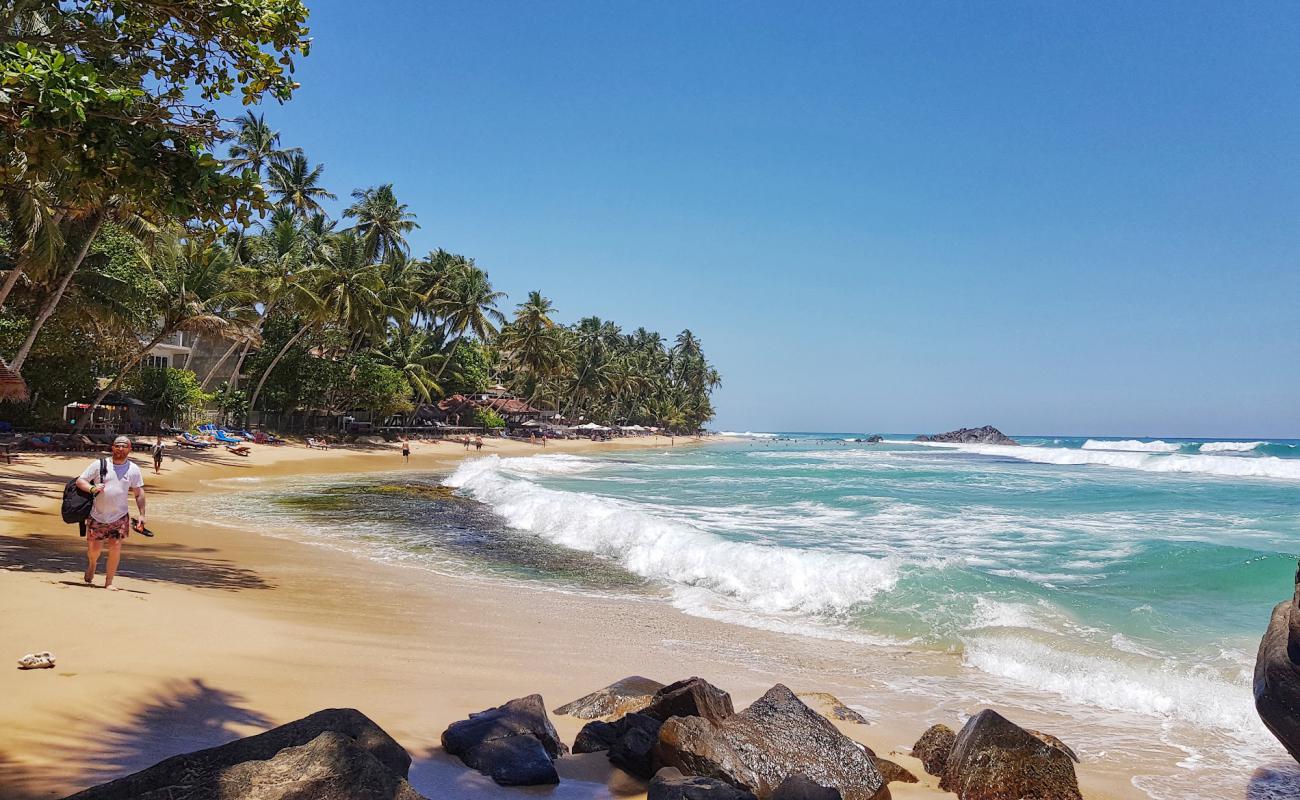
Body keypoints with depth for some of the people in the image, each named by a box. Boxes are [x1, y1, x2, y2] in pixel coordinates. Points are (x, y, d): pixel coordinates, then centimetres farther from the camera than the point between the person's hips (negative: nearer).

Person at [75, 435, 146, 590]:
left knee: (115, 547, -9)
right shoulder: (98, 464, -2)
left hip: (120, 516, 0)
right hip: (97, 516, 0)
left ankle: (109, 582, 3)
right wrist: (92, 488, -22)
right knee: (94, 549, 9)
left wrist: (142, 514, -1)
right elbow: (80, 481, -1)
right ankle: (91, 566, 44)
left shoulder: (133, 469, 2)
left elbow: (139, 493, 6)